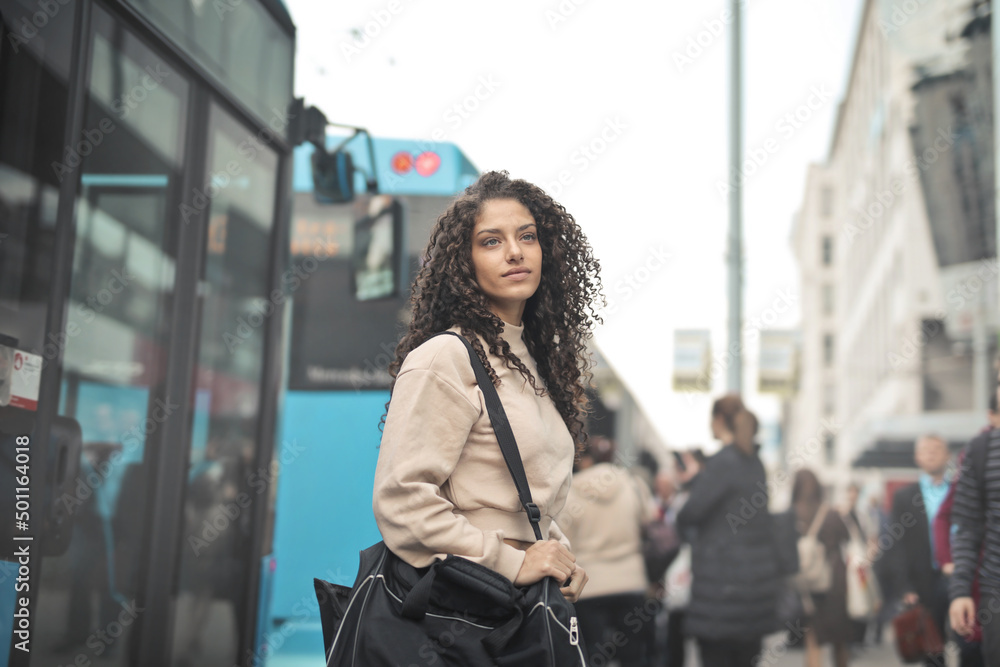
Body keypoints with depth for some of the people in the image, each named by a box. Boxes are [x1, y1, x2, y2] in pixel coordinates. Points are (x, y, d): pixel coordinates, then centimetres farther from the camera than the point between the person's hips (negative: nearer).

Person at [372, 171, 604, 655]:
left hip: (530, 603, 7)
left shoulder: (534, 360, 13)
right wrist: (511, 562, -17)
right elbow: (400, 497, -21)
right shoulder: (444, 359, -14)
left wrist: (558, 554, 6)